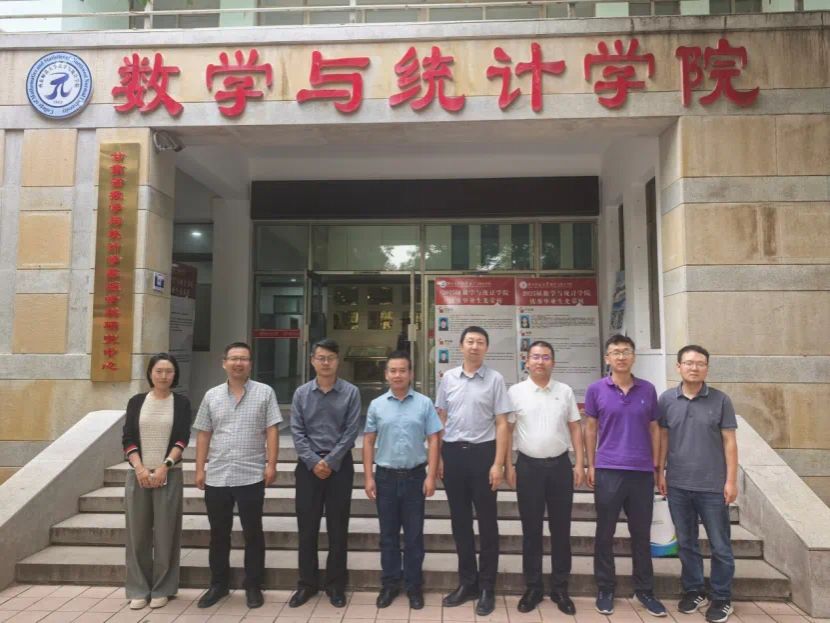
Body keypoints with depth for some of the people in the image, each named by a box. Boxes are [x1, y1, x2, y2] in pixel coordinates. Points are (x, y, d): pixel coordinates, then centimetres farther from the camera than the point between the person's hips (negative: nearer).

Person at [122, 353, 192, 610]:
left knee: (165, 533, 2)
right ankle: (138, 589, 19)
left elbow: (182, 438, -4)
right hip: (138, 474, 2)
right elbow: (128, 438, 1)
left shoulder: (181, 402, 2)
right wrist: (140, 468, -11)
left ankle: (162, 589, 15)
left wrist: (164, 466, -16)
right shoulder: (136, 401, 6)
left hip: (169, 475, -1)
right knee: (137, 533, 6)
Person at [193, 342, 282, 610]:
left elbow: (272, 431, -3)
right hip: (216, 476, 3)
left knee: (252, 533, 7)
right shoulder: (212, 396, 8)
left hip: (251, 475, -3)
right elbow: (203, 435, 10)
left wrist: (271, 464, -10)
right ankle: (218, 583, 30)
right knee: (218, 533, 14)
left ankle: (253, 585, 21)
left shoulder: (264, 392, -1)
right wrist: (200, 469, 5)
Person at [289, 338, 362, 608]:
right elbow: (297, 432, -1)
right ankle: (307, 583, 23)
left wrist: (330, 461, -12)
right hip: (308, 465, 2)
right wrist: (314, 462, -10)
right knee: (307, 527, 8)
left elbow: (351, 431, -6)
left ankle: (336, 584, 20)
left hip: (340, 465, -1)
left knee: (338, 528, 6)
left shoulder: (351, 392, -2)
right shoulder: (301, 393, 4)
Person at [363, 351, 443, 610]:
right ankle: (389, 584, 26)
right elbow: (368, 442, 4)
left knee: (414, 535, 8)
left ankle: (414, 586, 22)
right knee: (388, 534, 12)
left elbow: (433, 441, -2)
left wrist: (431, 476, -8)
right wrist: (369, 477, -1)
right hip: (385, 476, 1)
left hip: (415, 476, -1)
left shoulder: (424, 403, -3)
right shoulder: (376, 405, 2)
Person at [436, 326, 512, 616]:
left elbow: (502, 424, -4)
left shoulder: (495, 379, -3)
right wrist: (438, 457, 7)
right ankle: (467, 582, 28)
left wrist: (498, 464, -10)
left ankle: (487, 587, 21)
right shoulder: (448, 378, 6)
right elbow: (441, 419, 11)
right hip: (453, 453, 3)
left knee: (487, 522, 6)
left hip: (482, 452, -3)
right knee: (460, 521, 13)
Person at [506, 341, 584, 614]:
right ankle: (533, 587, 21)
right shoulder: (515, 392, -1)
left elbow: (575, 428, 7)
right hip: (528, 466, -1)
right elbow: (507, 430, 1)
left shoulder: (565, 392, 5)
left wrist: (580, 464, 1)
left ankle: (560, 588, 23)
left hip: (560, 465, 2)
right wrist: (508, 466, -4)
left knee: (561, 529, 9)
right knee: (531, 529, 8)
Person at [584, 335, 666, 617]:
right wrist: (590, 465, 0)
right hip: (608, 470, -2)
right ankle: (605, 589, 21)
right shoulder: (596, 390, -1)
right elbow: (590, 428, 4)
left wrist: (656, 465, 6)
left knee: (641, 534, 12)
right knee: (605, 533, 7)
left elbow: (654, 428, 9)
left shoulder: (647, 389, 4)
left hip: (642, 472, 2)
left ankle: (644, 590, 26)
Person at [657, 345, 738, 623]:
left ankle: (722, 598, 25)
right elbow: (663, 437, 7)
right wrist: (660, 471, 4)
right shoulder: (667, 399, 0)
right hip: (678, 485, 2)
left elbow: (729, 442, -2)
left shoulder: (720, 400, -4)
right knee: (685, 543, 14)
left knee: (720, 546, 9)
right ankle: (693, 591, 30)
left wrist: (731, 480, -5)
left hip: (713, 486, -2)